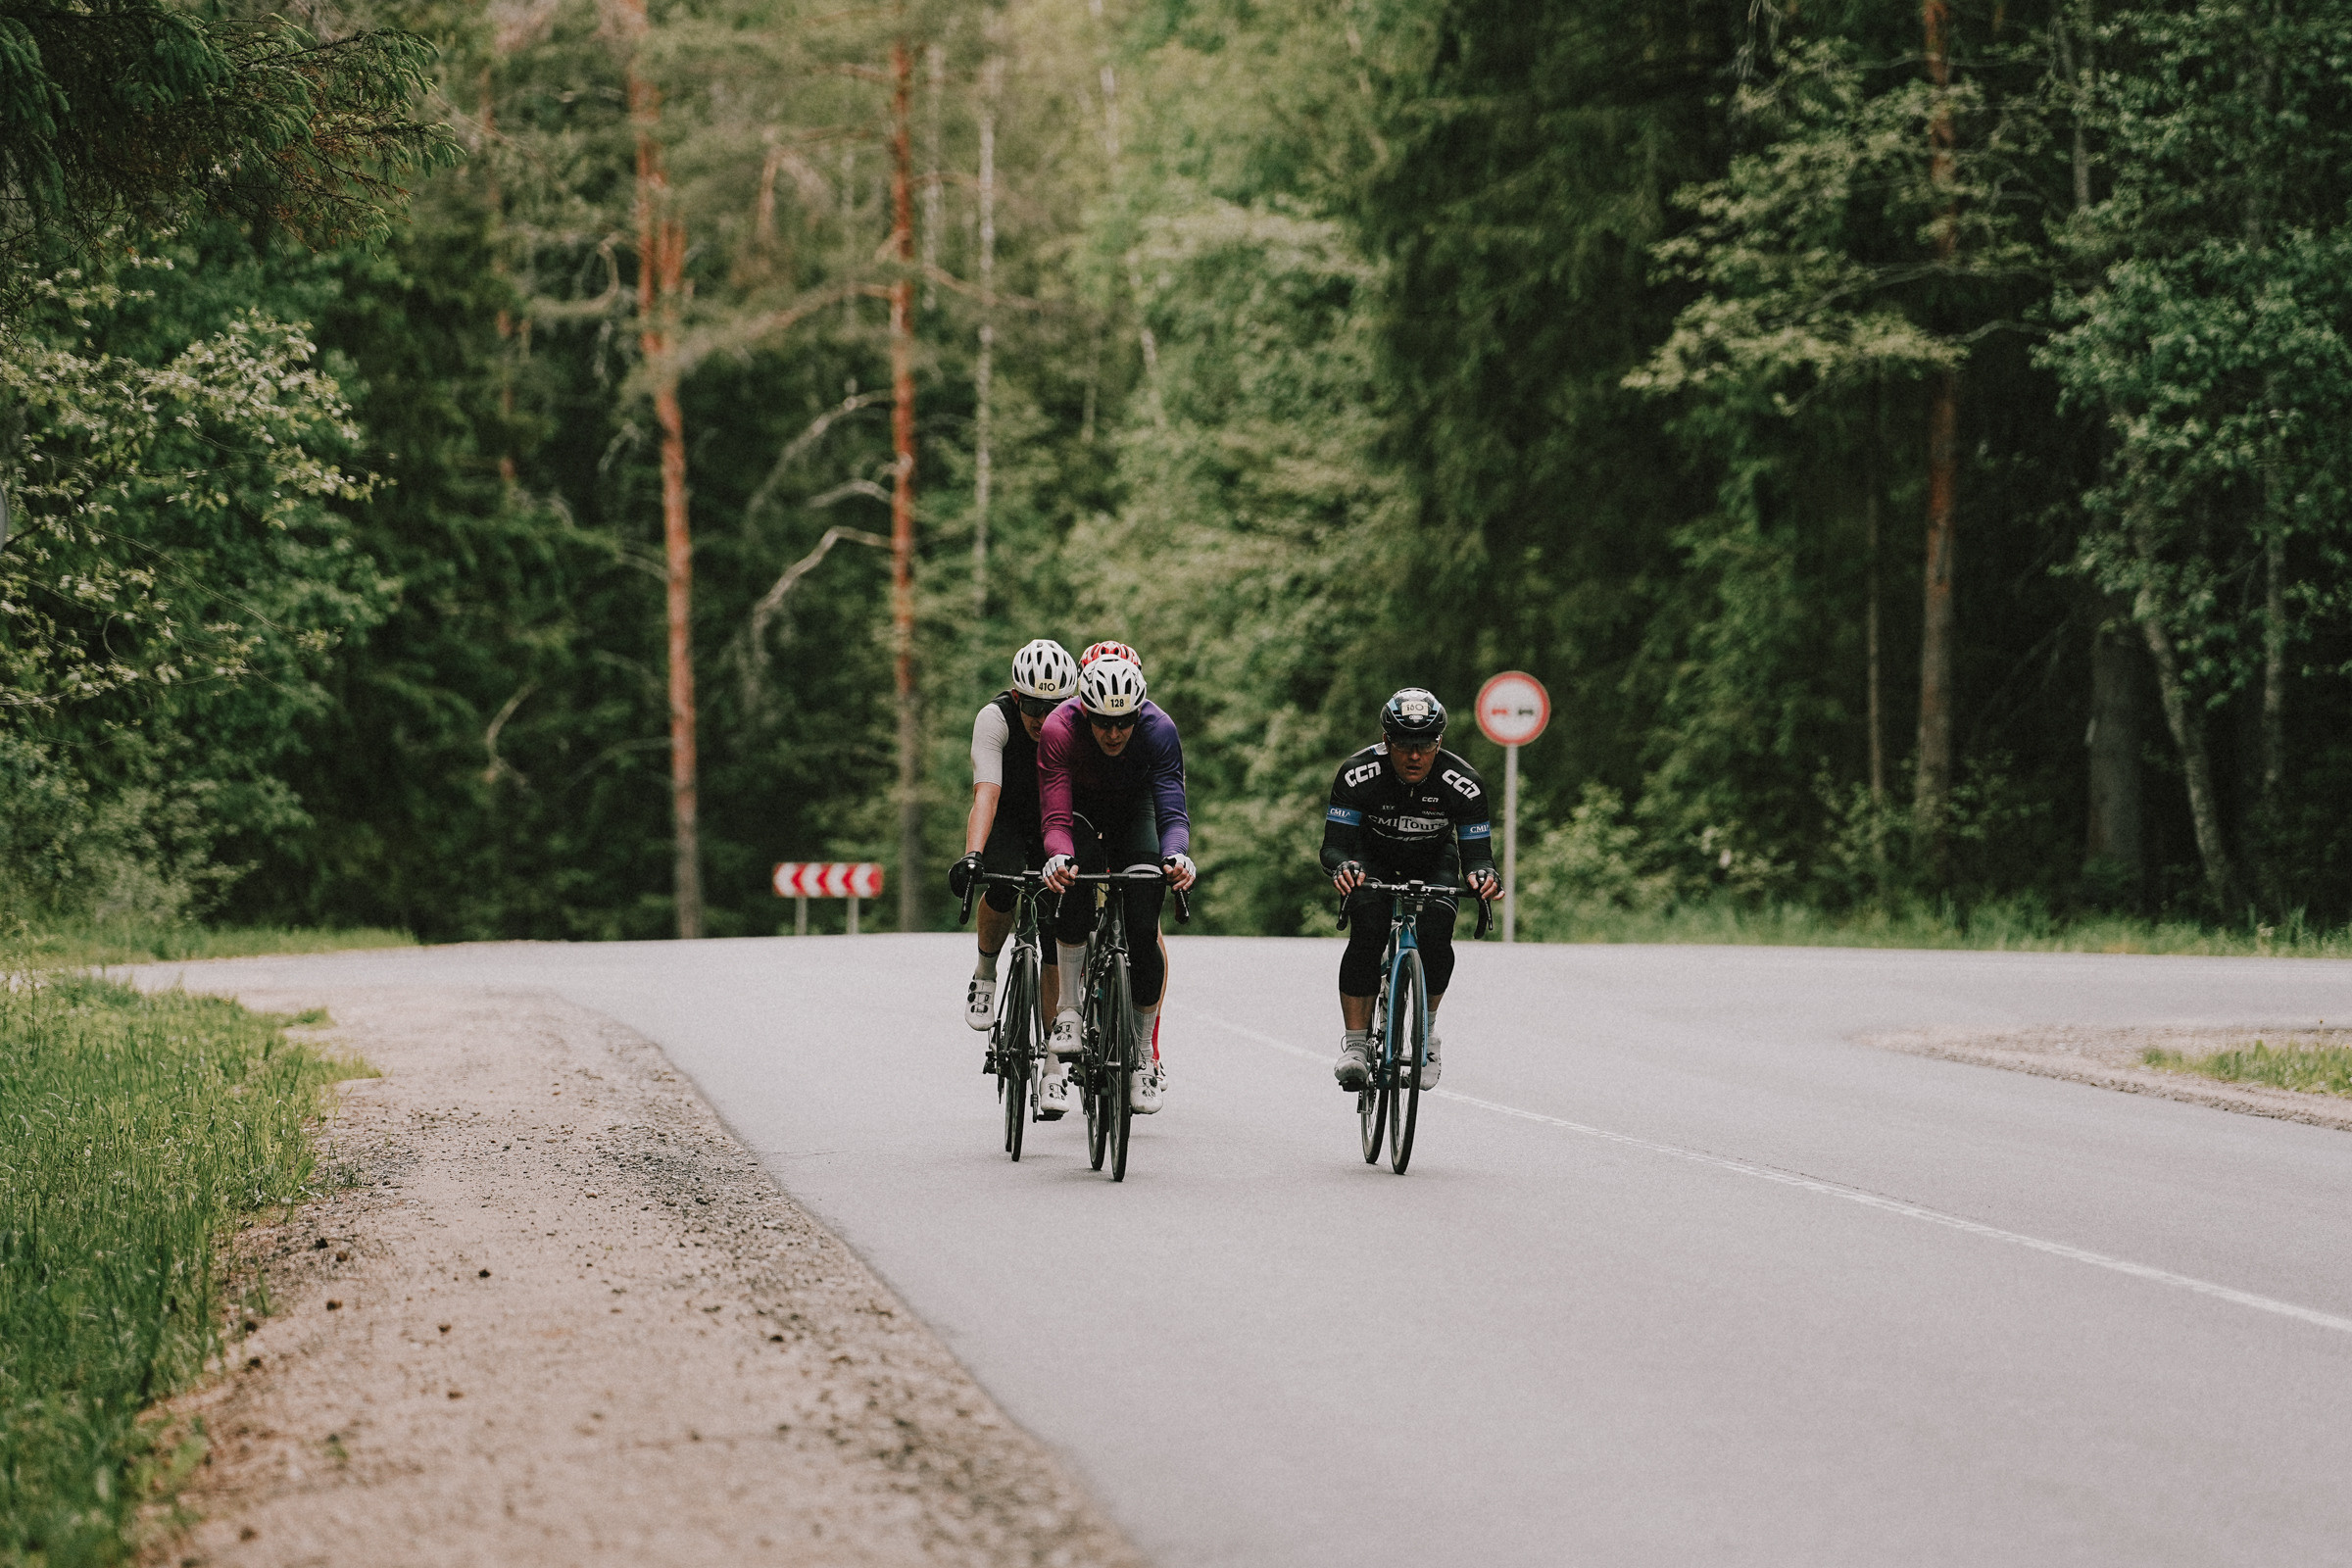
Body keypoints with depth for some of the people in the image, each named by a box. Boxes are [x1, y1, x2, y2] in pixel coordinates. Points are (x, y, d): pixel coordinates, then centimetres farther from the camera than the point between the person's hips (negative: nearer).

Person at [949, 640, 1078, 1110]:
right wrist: (971, 856, -52)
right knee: (1002, 885, -35)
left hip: (1055, 826, 1)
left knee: (1058, 946, -10)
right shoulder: (995, 718, -28)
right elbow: (986, 793, -38)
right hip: (1005, 823, -1)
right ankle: (985, 971, -5)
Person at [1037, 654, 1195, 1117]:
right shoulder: (1060, 731, -34)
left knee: (1143, 931, -14)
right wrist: (1058, 857, -59)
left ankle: (1145, 1054, 2)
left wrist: (1178, 854, -58)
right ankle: (1068, 1012, -20)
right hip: (1081, 808, -1)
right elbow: (1056, 819, -37)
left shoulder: (1159, 730, -32)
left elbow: (1173, 812, -37)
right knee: (1077, 875, -34)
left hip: (1135, 809, 1)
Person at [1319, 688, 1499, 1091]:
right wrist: (1344, 868, -53)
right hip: (1373, 860, -1)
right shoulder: (1358, 774, -30)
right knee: (1367, 933, -27)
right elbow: (1334, 845, -29)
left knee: (1434, 935, -25)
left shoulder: (1463, 783, -29)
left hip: (1434, 863, 1)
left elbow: (1476, 850, -25)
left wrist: (1483, 876, -49)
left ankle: (1427, 1029, -1)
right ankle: (1355, 1044, -20)